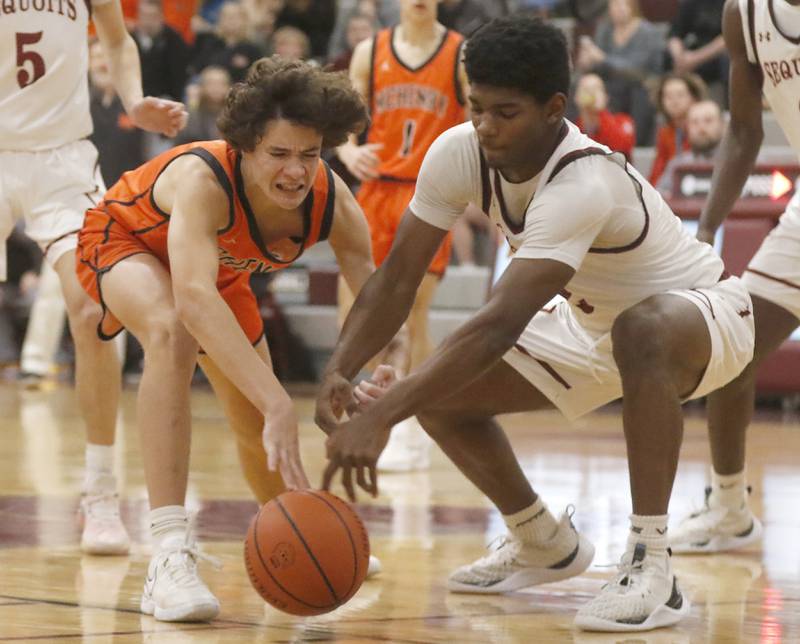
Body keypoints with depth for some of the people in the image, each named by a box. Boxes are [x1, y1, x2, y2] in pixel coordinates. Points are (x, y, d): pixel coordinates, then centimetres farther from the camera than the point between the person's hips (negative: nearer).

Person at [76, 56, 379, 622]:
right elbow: (193, 299, -58)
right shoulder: (204, 180, -45)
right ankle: (171, 555, -42)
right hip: (123, 241, -6)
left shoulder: (334, 204, -30)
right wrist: (279, 405, -68)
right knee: (173, 332, -38)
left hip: (218, 266, 6)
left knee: (259, 429, 12)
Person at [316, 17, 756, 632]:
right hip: (594, 321, 8)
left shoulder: (583, 184, -39)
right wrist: (338, 372, -32)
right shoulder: (458, 153, -18)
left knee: (642, 329, -41)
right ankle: (546, 544, 19)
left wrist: (381, 417, -54)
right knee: (439, 389, -5)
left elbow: (501, 324, -48)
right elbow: (397, 280, -13)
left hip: (702, 312, -8)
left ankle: (651, 566, -35)